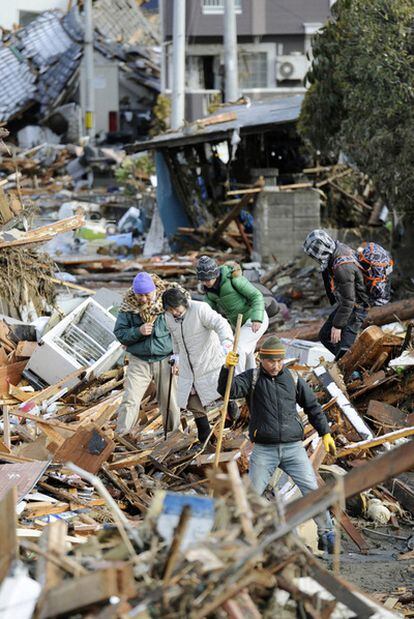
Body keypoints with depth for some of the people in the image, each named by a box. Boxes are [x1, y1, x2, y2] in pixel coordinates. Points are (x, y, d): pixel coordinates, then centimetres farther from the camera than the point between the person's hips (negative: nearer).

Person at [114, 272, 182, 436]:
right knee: (130, 401, -9)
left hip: (165, 360, 0)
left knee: (170, 403, 8)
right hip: (139, 361, 0)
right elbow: (119, 333, -4)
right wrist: (138, 331, -21)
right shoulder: (128, 307, -5)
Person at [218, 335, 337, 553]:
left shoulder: (293, 379, 9)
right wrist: (227, 368, -33)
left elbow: (313, 406, 18)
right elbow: (228, 390, -15)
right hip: (264, 451, -2)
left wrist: (325, 433, 14)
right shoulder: (252, 378, 2)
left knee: (313, 490, -4)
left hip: (293, 447, 2)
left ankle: (326, 534, 7)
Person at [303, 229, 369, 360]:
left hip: (356, 307, -10)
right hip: (344, 303, 10)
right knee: (325, 335, 17)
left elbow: (348, 301, -29)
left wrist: (337, 325, -21)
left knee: (344, 348, -16)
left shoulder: (342, 267, -33)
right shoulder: (339, 248, -5)